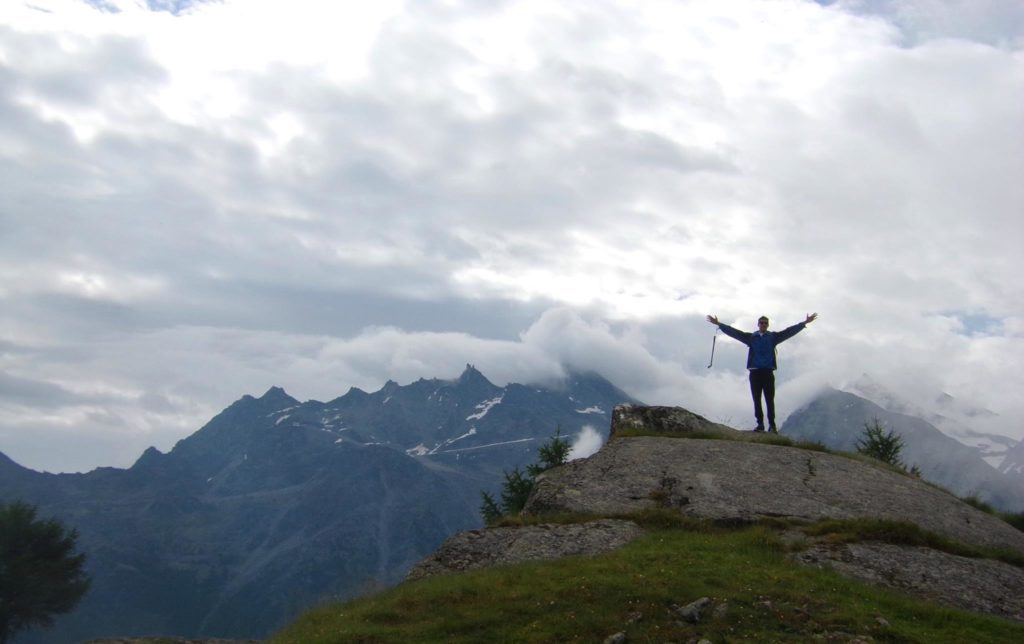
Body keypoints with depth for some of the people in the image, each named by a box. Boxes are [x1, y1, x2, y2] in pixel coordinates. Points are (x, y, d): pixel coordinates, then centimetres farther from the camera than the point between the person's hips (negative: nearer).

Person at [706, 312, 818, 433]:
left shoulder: (773, 336, 11)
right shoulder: (750, 337, 11)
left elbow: (789, 331, 7)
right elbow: (734, 332, 8)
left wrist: (805, 323, 2)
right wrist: (719, 324, 3)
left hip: (768, 373, -1)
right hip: (754, 372, 1)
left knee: (770, 400, -2)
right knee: (757, 400, 2)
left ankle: (772, 425, 0)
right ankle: (760, 424, 6)